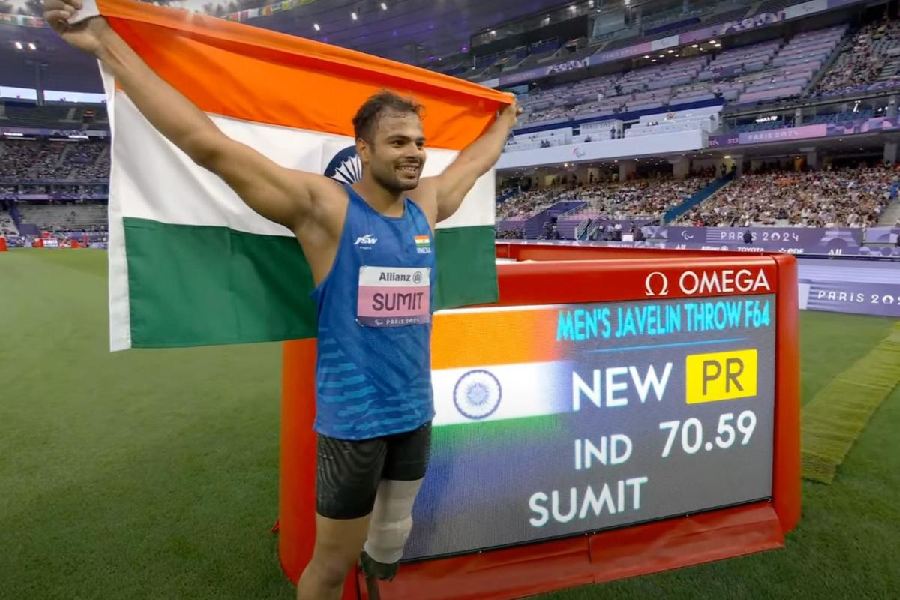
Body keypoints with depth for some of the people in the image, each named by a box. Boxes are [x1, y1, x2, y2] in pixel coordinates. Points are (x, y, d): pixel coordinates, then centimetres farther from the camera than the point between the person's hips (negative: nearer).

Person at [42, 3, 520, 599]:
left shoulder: (425, 207, 4)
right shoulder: (325, 207, -14)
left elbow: (475, 160, 23)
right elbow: (209, 145, -17)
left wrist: (507, 117, 39)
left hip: (416, 411, 6)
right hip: (353, 417, -5)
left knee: (394, 532, 23)